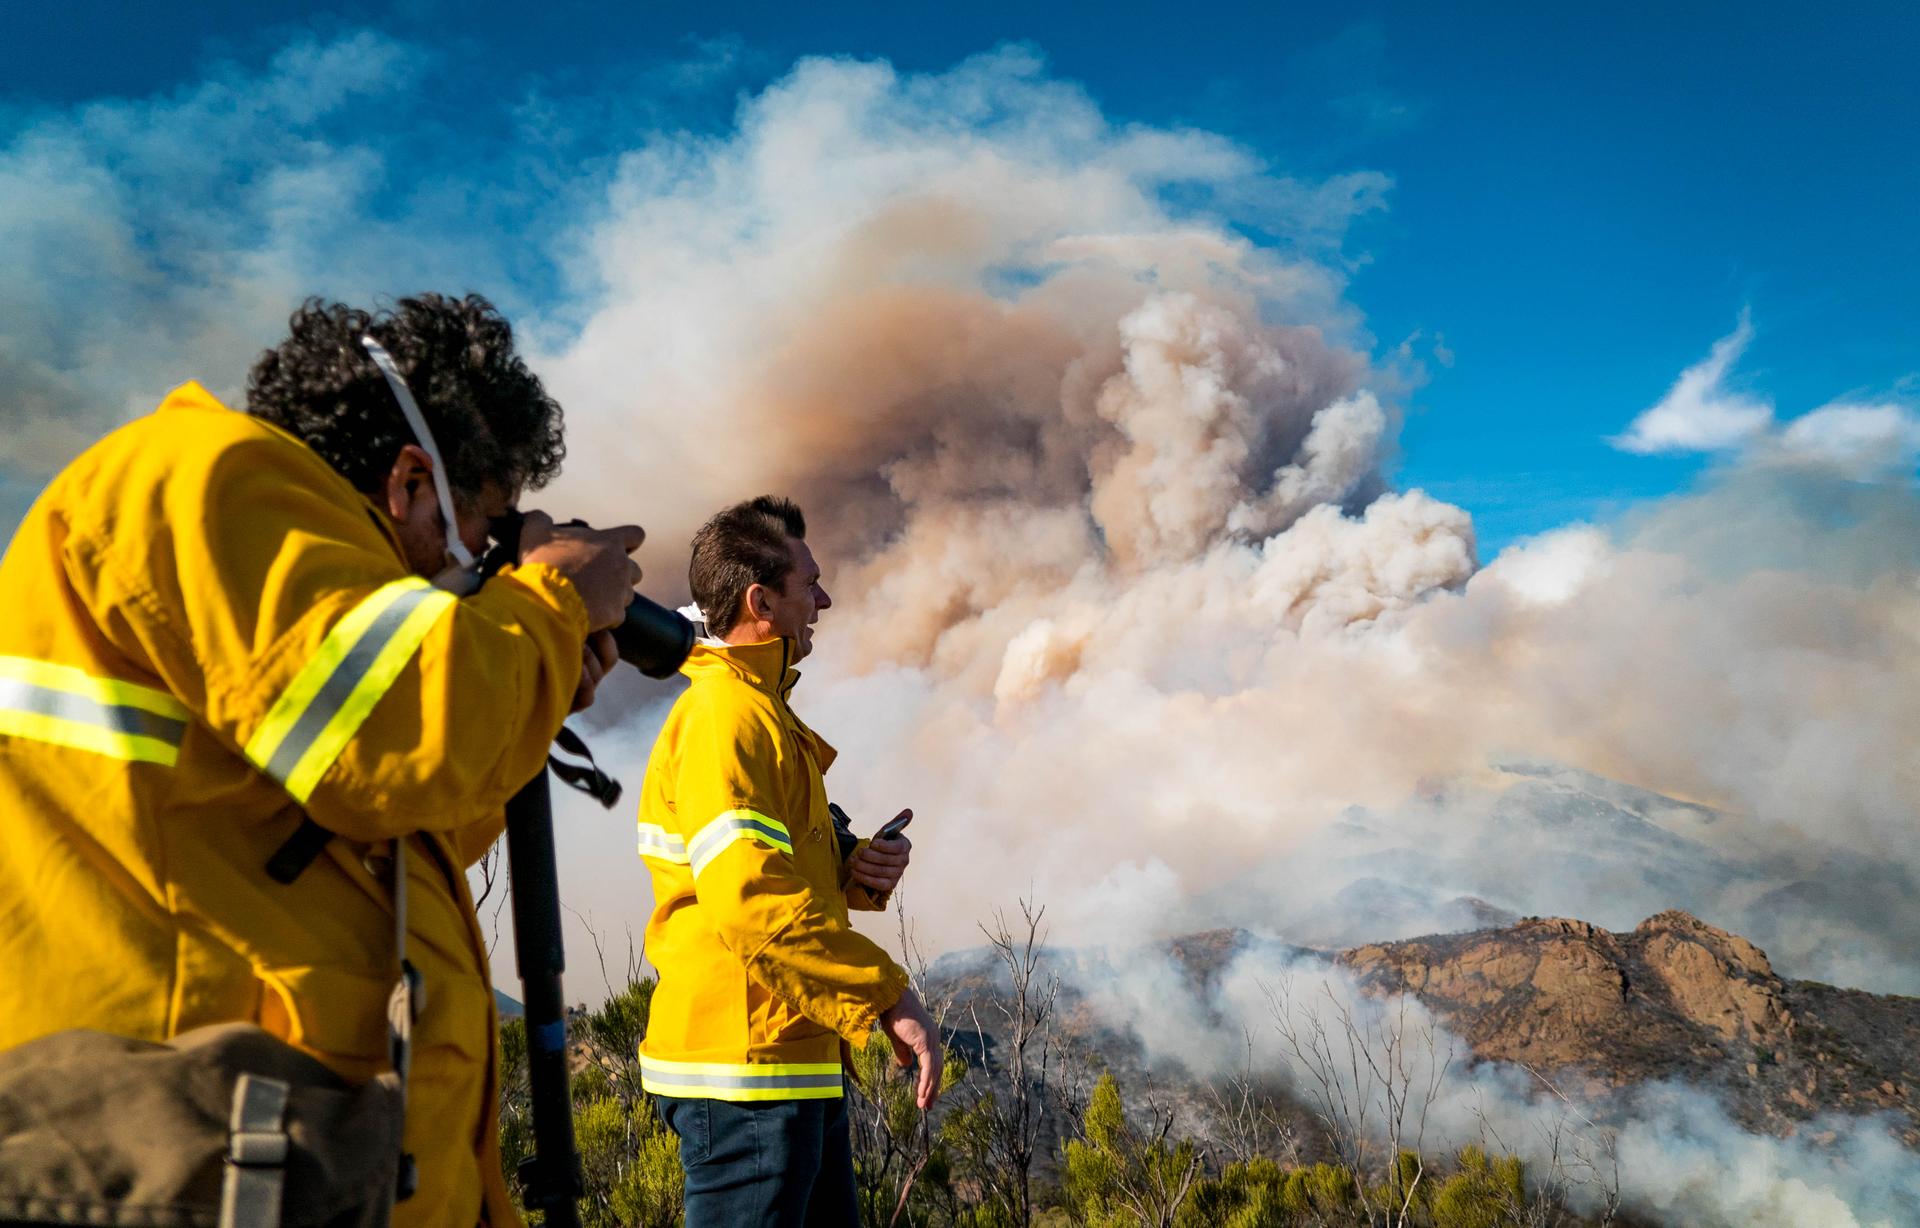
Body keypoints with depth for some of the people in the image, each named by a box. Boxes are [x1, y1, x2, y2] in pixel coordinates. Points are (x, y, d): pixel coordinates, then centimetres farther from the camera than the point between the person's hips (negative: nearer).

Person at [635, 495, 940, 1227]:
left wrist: (854, 873, 0)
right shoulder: (724, 713, -15)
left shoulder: (757, 708, 18)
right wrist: (887, 997, -25)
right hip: (747, 1061, -10)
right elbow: (747, 899, -27)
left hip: (794, 1062, 10)